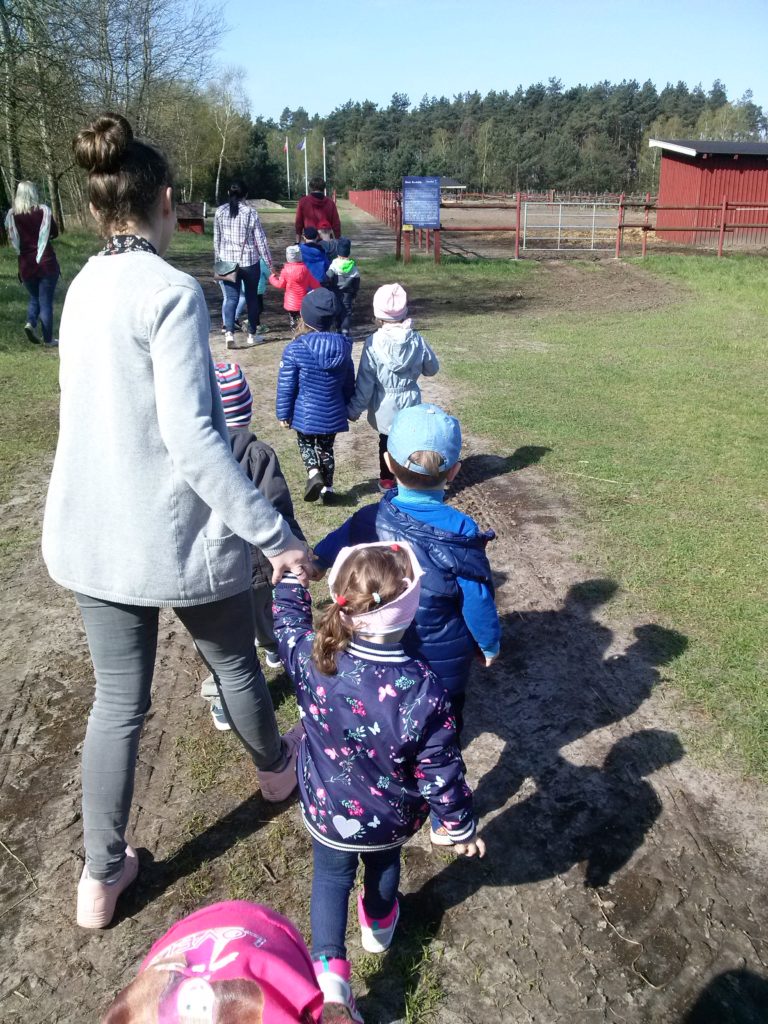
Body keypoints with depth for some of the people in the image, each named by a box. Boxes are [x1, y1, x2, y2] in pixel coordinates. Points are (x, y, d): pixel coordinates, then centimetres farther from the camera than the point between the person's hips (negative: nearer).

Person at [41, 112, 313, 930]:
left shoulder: (82, 289, 5)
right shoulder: (171, 291, -18)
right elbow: (190, 435, -25)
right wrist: (273, 532, -21)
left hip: (89, 532, 6)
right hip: (176, 533, -6)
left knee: (117, 699, 16)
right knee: (233, 661, 21)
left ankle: (101, 876, 26)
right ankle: (274, 766, 49)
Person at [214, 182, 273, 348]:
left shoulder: (220, 211, 1)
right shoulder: (250, 212, -7)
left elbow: (217, 239, 7)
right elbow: (260, 240, -6)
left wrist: (217, 260, 18)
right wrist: (269, 263, 0)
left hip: (227, 261, 2)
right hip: (249, 261, -2)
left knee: (231, 298, 1)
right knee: (252, 297, 11)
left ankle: (229, 332, -18)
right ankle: (252, 334, 19)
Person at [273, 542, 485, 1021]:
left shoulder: (314, 660, -30)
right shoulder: (424, 690, -36)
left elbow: (289, 621, -5)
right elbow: (440, 773, -24)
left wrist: (290, 577, 13)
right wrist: (462, 827, -5)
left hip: (327, 811, 0)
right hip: (391, 819, 0)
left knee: (332, 877, 28)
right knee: (383, 864, 32)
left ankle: (328, 965, 19)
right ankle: (379, 924, 60)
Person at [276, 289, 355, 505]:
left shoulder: (295, 349, -18)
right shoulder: (343, 346, -4)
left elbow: (286, 386, -12)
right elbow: (349, 383, 6)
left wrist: (283, 413, 1)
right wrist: (346, 407, 20)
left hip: (305, 414, -3)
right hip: (333, 414, 3)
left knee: (306, 444, 20)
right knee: (326, 448, 20)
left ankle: (313, 473, -5)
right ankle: (327, 487, 25)